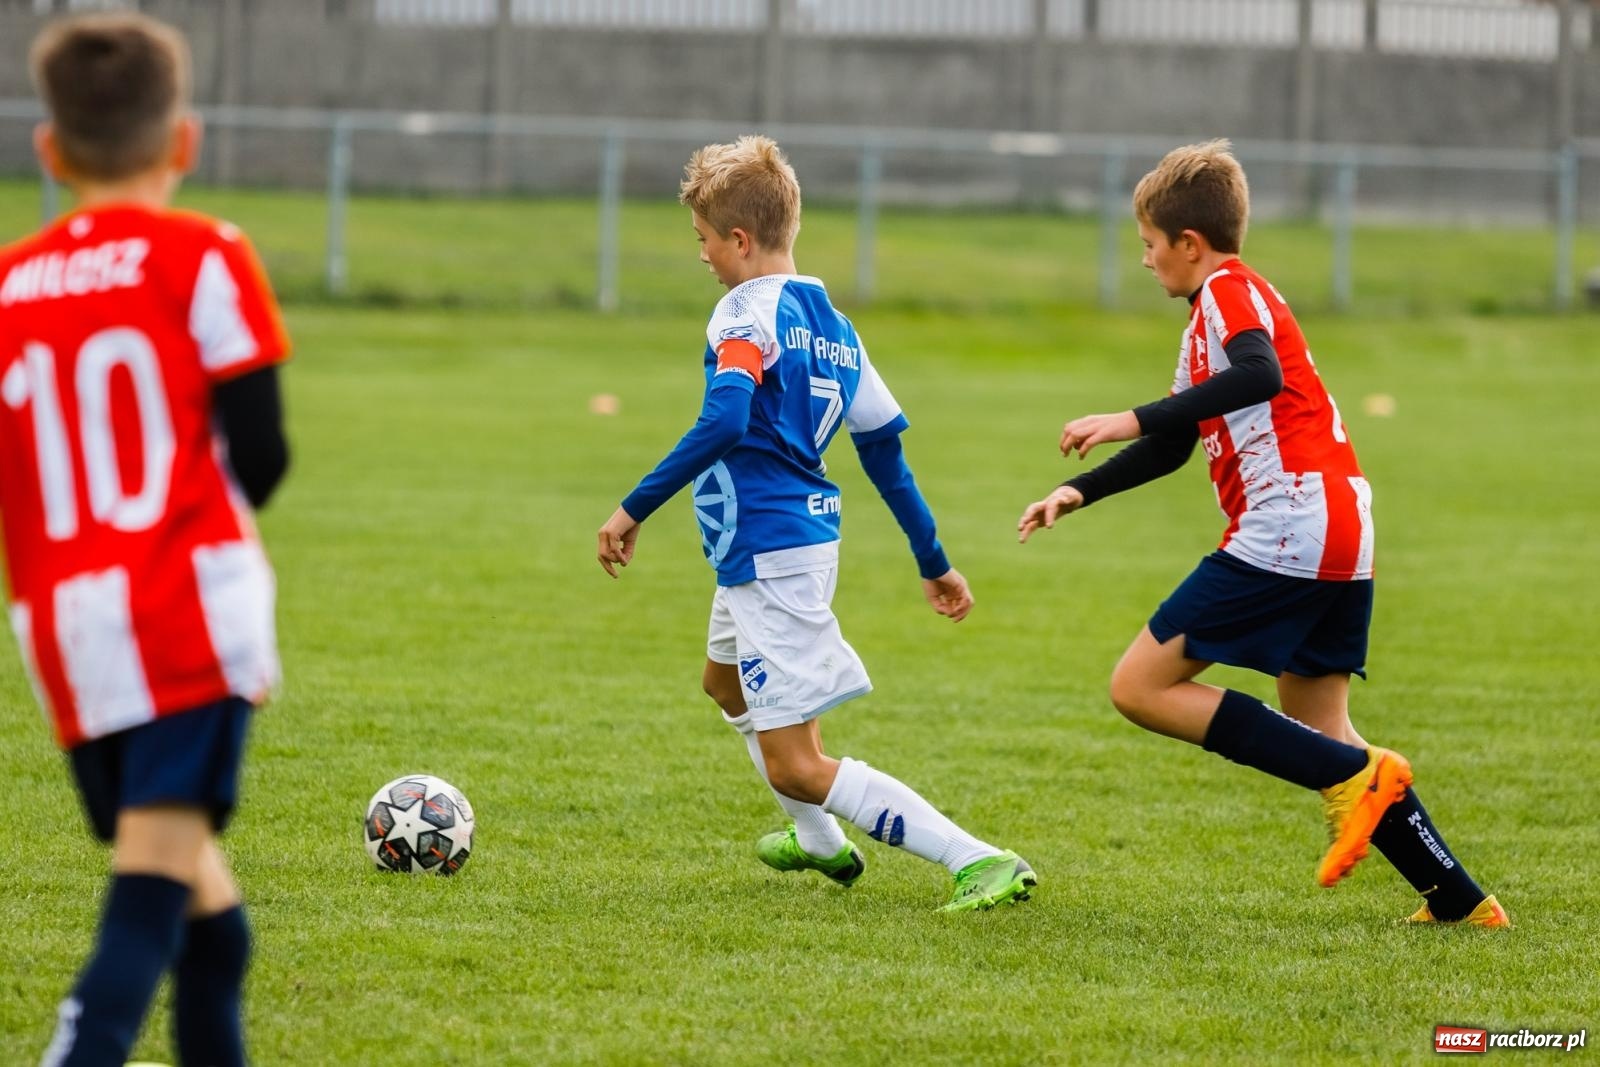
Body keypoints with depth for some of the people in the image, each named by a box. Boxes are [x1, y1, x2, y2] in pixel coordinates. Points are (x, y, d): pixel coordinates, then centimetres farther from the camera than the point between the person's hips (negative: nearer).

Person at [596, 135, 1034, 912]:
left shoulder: (747, 312, -14)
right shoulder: (831, 322, 12)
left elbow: (723, 423, -29)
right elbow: (884, 445, 16)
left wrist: (635, 508, -25)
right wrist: (934, 561, 21)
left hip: (769, 550, -10)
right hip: (807, 531, 10)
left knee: (797, 768, -11)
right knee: (726, 680, 36)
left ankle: (979, 861, -21)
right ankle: (819, 840, 52)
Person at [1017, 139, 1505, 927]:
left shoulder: (1229, 292, -4)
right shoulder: (1212, 314, 27)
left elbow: (1259, 375, -27)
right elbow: (1175, 445, 34)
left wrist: (1134, 420, -28)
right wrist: (1079, 493, 24)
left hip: (1287, 530, -10)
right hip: (1342, 536, 10)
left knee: (1140, 687, -8)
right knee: (1316, 734, 15)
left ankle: (1354, 776, -15)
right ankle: (1458, 898, 8)